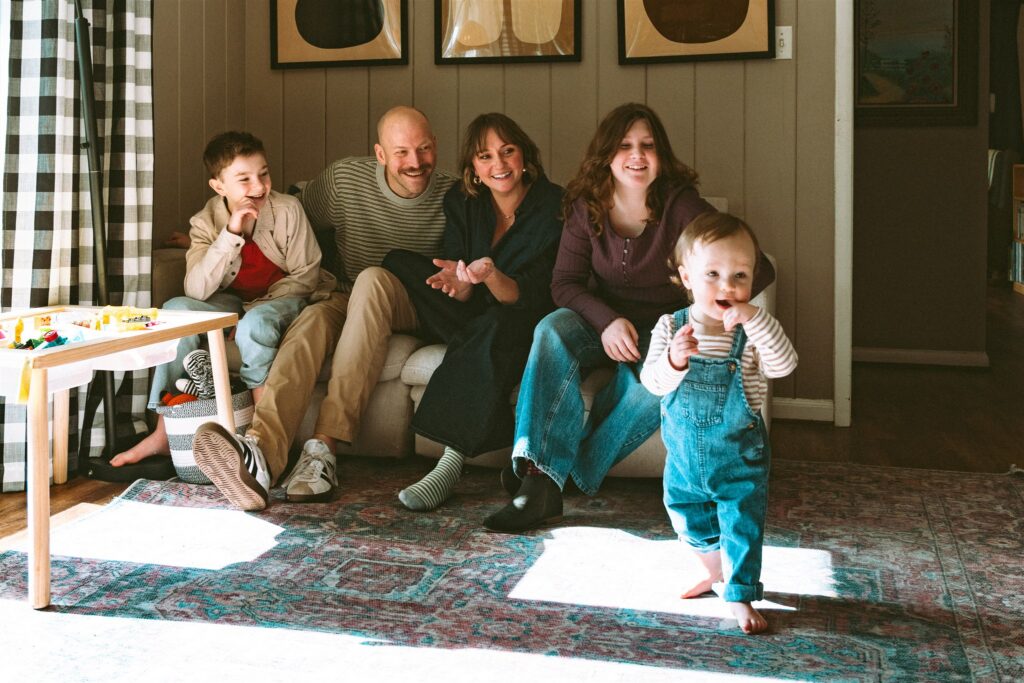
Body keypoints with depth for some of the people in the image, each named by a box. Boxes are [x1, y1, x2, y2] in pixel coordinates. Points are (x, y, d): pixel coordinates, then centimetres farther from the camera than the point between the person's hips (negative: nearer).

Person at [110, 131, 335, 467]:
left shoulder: (287, 209, -14)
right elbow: (196, 291, -22)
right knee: (177, 308, -22)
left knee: (254, 325, -37)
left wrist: (259, 306, -19)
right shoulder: (206, 223, -9)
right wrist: (231, 234, -31)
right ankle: (163, 433, -17)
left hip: (285, 299, -3)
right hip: (234, 303, 4)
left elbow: (305, 275, -9)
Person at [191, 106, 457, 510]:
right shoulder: (345, 178, -2)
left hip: (413, 310, -2)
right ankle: (262, 450, -58)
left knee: (372, 279, -35)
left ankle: (326, 443, -44)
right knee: (313, 318, -34)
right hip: (349, 303, 2)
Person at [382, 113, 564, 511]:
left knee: (495, 328, -39)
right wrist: (462, 281, -30)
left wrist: (491, 276, -39)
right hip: (475, 325, 5)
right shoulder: (461, 202, -1)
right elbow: (461, 297, -5)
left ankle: (452, 463, -36)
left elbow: (532, 299, -19)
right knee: (398, 266, -13)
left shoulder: (553, 207, -13)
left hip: (527, 327, -5)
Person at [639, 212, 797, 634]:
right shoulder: (671, 327, -12)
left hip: (740, 458, -3)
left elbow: (783, 365, -31)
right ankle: (712, 571, 47)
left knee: (743, 528, 3)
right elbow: (651, 382, -19)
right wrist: (674, 361, -40)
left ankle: (740, 595, 22)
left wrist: (754, 318, -40)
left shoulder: (752, 331, -15)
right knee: (689, 521, 21)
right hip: (684, 455, 3)